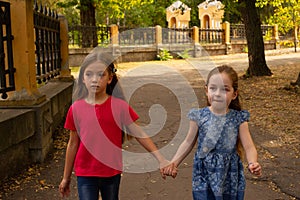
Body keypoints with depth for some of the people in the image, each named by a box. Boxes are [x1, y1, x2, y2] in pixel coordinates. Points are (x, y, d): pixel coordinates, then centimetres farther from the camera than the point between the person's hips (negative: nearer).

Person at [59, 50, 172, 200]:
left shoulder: (120, 106, -9)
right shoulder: (76, 109, -6)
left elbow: (140, 135, -4)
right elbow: (73, 144, 3)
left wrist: (161, 159, -12)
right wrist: (66, 177, 10)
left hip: (112, 172, 1)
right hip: (85, 174, 0)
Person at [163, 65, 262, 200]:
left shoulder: (238, 118, -7)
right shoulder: (199, 116, -7)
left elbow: (248, 146, -10)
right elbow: (188, 143, 3)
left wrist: (253, 163, -31)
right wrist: (173, 163, -8)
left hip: (231, 178, 1)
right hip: (204, 178, 0)